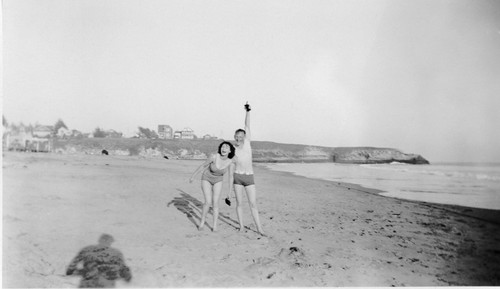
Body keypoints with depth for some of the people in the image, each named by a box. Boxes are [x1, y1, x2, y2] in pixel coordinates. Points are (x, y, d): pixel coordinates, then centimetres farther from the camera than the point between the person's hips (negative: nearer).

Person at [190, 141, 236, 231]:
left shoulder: (231, 161, -23)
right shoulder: (214, 156, -32)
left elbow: (231, 176, -13)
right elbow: (203, 166, -16)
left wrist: (230, 191, -11)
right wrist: (193, 176, -6)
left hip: (217, 181, 2)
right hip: (206, 179, -2)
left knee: (215, 202, -8)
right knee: (208, 202, -12)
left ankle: (215, 226, 7)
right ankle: (202, 222, 12)